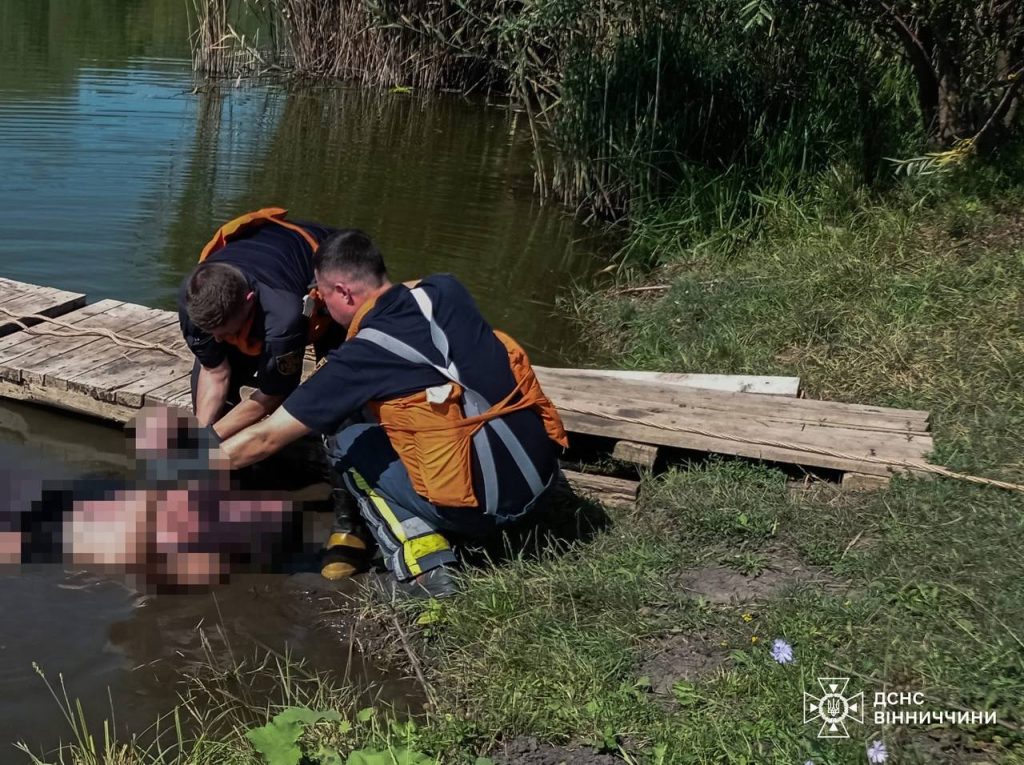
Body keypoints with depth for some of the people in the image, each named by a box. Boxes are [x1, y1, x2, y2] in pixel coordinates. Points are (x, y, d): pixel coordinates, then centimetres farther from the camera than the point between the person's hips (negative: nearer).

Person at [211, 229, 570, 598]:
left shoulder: (364, 355, -11)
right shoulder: (445, 291, 4)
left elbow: (265, 438, -3)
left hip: (484, 501, -6)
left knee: (349, 441, 13)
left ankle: (422, 564, 0)